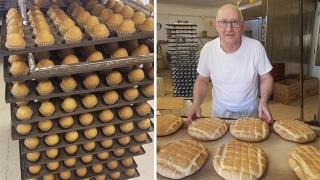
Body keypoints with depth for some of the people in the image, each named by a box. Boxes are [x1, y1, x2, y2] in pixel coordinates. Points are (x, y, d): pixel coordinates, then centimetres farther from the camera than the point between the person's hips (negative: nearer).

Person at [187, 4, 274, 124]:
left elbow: (266, 78, -6)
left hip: (250, 111, 0)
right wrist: (196, 103, -18)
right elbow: (202, 80, -3)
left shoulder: (256, 47, -19)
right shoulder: (207, 49, -16)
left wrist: (264, 101, -23)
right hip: (220, 111, 1)